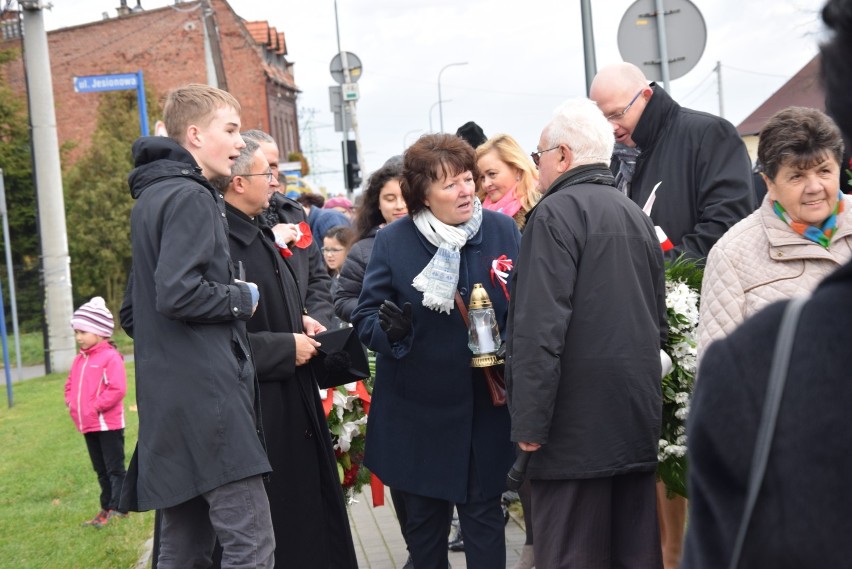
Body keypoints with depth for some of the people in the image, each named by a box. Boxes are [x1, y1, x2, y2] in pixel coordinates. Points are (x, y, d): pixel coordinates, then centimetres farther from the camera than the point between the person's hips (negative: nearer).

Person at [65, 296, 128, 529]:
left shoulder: (110, 357, -15)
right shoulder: (79, 359, 10)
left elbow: (117, 390, -22)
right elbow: (70, 385, 21)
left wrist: (95, 407, -20)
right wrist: (72, 404, 3)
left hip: (108, 424, -9)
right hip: (87, 425, 9)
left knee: (115, 469, -2)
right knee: (101, 470, 16)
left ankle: (117, 507, 1)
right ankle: (106, 509, 25)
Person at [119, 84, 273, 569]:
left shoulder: (151, 197, 20)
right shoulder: (191, 197, -11)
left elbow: (133, 312, 24)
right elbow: (178, 293, -23)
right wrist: (244, 298, -8)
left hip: (169, 400, 10)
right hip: (206, 396, -10)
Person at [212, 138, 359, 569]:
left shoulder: (259, 234, 13)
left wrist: (300, 321, 9)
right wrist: (286, 348, -17)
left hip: (294, 400, 10)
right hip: (259, 409, -10)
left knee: (310, 496, 15)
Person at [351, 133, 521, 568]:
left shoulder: (503, 230, -1)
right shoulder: (392, 241, -4)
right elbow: (365, 315, -1)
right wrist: (391, 330, -24)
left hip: (486, 408, 0)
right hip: (417, 413, 0)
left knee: (483, 515, 10)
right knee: (423, 520, 13)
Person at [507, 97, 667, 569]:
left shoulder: (556, 213, -11)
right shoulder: (635, 215, 14)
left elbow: (540, 328, -18)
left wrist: (529, 421, -15)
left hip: (577, 424, -8)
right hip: (638, 420, 8)